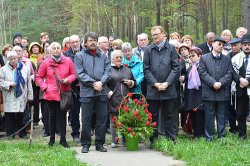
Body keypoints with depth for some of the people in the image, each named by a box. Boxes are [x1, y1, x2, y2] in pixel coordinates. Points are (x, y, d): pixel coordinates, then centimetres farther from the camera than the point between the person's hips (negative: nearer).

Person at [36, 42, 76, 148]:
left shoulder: (67, 61, 1)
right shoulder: (46, 63, -1)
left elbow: (73, 74, 7)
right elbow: (39, 77, 5)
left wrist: (68, 79, -13)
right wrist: (44, 87, -6)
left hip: (64, 93, 0)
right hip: (51, 94, 0)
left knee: (63, 116, 4)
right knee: (52, 116, 8)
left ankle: (63, 139, 11)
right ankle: (52, 139, 18)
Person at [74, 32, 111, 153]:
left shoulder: (103, 56, 15)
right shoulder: (79, 56, 4)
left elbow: (108, 71, 6)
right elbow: (80, 74, -5)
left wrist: (101, 82, -12)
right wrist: (93, 83, -13)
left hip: (102, 92, 3)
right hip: (87, 92, -3)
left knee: (102, 118, 5)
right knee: (86, 119, 0)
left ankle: (100, 143, 14)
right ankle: (86, 144, 10)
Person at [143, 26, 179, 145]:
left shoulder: (171, 49, 2)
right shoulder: (149, 50, 3)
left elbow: (176, 68, 0)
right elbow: (146, 69, 1)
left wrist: (167, 83, -10)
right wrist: (155, 83, -9)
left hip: (168, 89, -1)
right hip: (153, 89, 1)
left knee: (168, 116, 8)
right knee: (153, 116, 6)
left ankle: (171, 139, 14)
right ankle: (153, 141, 14)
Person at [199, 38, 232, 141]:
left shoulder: (227, 59, 11)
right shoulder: (204, 58, 4)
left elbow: (229, 74, 3)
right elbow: (203, 73, -4)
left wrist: (220, 83, -13)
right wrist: (213, 83, -15)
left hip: (223, 92, 2)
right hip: (209, 92, -2)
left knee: (221, 116, 7)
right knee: (209, 116, 3)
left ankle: (221, 137, 14)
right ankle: (209, 137, 9)